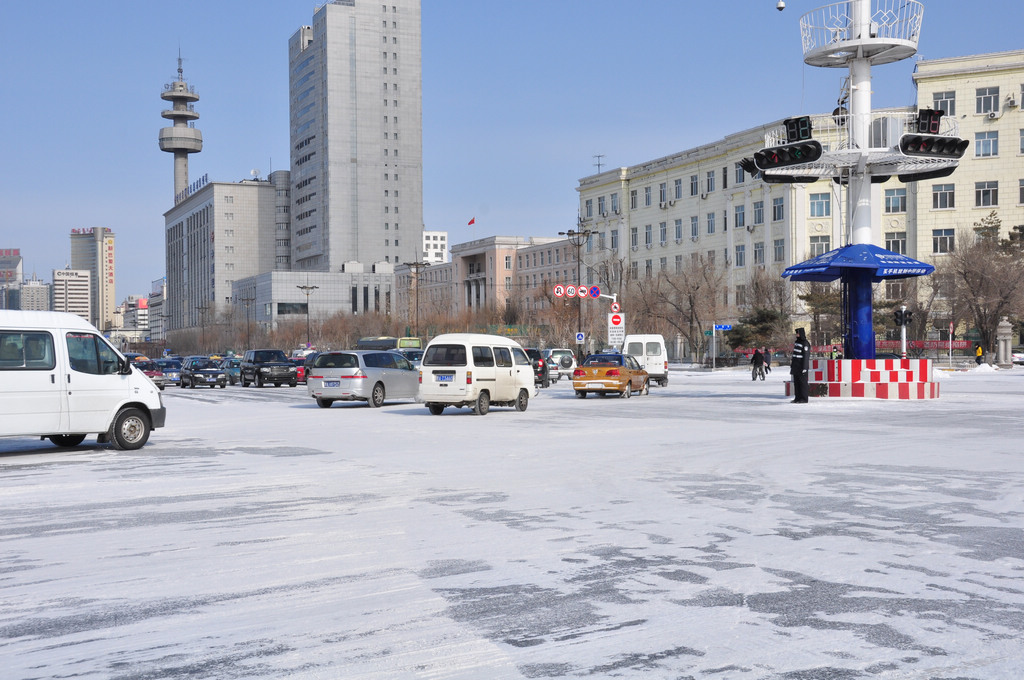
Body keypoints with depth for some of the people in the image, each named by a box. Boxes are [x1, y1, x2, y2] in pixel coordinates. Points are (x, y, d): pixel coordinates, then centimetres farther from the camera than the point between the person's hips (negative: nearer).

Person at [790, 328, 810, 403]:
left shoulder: (805, 343, -11)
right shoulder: (797, 342, 16)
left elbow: (806, 356, -15)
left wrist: (804, 367, -19)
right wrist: (792, 364, 21)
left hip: (801, 365, -9)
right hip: (796, 365, 9)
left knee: (802, 382, -6)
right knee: (796, 382, 10)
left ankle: (804, 399, -3)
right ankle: (797, 398, 14)